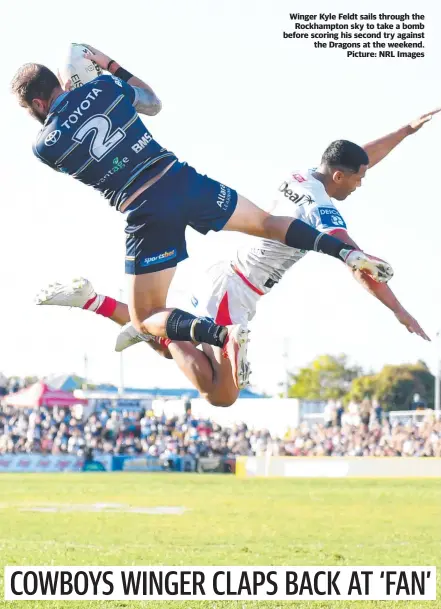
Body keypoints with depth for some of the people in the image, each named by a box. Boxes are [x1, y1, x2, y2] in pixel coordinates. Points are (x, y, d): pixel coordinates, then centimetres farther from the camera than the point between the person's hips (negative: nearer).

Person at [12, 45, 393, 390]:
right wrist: (112, 67, 30)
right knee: (267, 224, 26)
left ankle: (223, 334, -21)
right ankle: (347, 252, 4)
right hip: (182, 180, 4)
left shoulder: (46, 145, -5)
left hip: (147, 215, -4)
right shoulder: (104, 86, 5)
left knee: (147, 321, 8)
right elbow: (153, 103, 25)